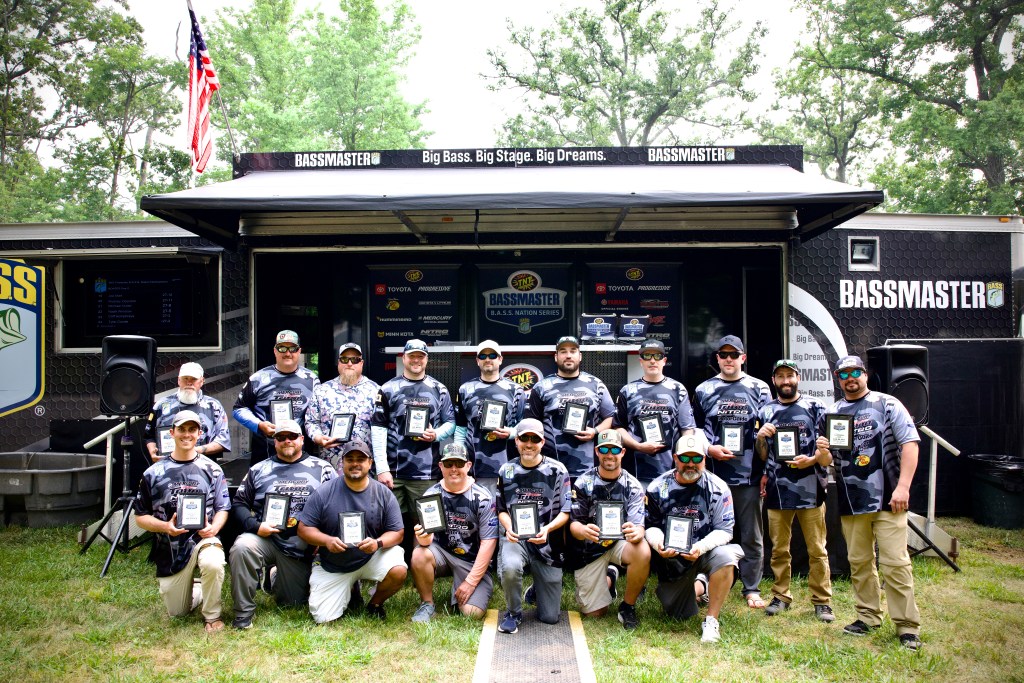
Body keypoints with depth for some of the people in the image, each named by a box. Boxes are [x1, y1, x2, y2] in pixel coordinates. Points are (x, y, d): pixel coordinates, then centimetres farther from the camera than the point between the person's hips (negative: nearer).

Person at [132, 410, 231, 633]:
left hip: (203, 539, -2)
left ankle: (212, 616, -10)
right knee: (177, 612, 8)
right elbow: (140, 516, 4)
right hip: (170, 550, 2)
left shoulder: (212, 469, 2)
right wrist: (165, 526, -16)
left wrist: (213, 528, -18)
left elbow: (222, 508, 4)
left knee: (213, 564, -37)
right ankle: (199, 591, 43)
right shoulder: (154, 473, 2)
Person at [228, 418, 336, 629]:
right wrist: (255, 525, -12)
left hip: (301, 547, 1)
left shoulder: (322, 468, 5)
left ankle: (278, 578, 42)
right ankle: (243, 613, -16)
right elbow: (239, 503, 7)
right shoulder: (258, 470, 10)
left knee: (294, 603, 7)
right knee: (242, 547, -34)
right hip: (265, 538, 0)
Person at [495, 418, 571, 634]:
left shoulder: (557, 470, -3)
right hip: (516, 538, 0)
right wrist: (508, 528, -13)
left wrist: (547, 528, -22)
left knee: (550, 617, 2)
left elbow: (565, 512, -3)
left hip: (547, 542, 0)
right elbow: (502, 509, 9)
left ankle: (538, 587, 39)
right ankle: (513, 613, -7)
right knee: (510, 567, -38)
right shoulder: (506, 471, 3)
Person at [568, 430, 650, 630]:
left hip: (620, 543, 0)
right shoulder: (584, 483, -9)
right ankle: (608, 580, 34)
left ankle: (628, 606, -9)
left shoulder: (632, 485, -8)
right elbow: (573, 524, -11)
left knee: (643, 552, -34)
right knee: (595, 613, -1)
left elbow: (638, 525, -16)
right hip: (590, 549, 0)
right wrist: (582, 531, -36)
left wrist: (636, 533, -41)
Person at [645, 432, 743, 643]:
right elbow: (652, 525, 2)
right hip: (671, 557, 2)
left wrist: (701, 547, -29)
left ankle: (711, 621, -20)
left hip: (705, 551, -1)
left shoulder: (717, 488, -9)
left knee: (725, 556, -36)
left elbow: (724, 530, -11)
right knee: (679, 616, 3)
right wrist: (658, 543, -21)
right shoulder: (658, 488, -4)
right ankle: (699, 585, 38)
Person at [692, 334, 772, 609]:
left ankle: (752, 589, 16)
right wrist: (710, 448, -7)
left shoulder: (759, 389, 7)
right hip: (715, 474, 1)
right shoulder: (703, 390, 9)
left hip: (750, 474, 0)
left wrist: (767, 471, 2)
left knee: (751, 536, 5)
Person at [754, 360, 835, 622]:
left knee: (817, 550, 2)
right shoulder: (765, 412, 12)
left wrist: (811, 460, -18)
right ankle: (781, 596, 21)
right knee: (779, 549, 10)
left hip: (810, 489, -2)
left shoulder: (815, 408, 4)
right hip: (777, 490, 3)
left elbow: (829, 451, 1)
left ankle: (822, 601, 12)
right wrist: (760, 437, -6)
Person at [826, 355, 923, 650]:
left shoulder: (887, 404, 1)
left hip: (887, 500, -4)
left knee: (895, 563, -4)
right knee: (859, 562, 10)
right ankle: (868, 617, 23)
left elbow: (909, 444, -5)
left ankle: (907, 626, 4)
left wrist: (903, 486, -13)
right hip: (850, 502, 4)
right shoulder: (830, 414, 12)